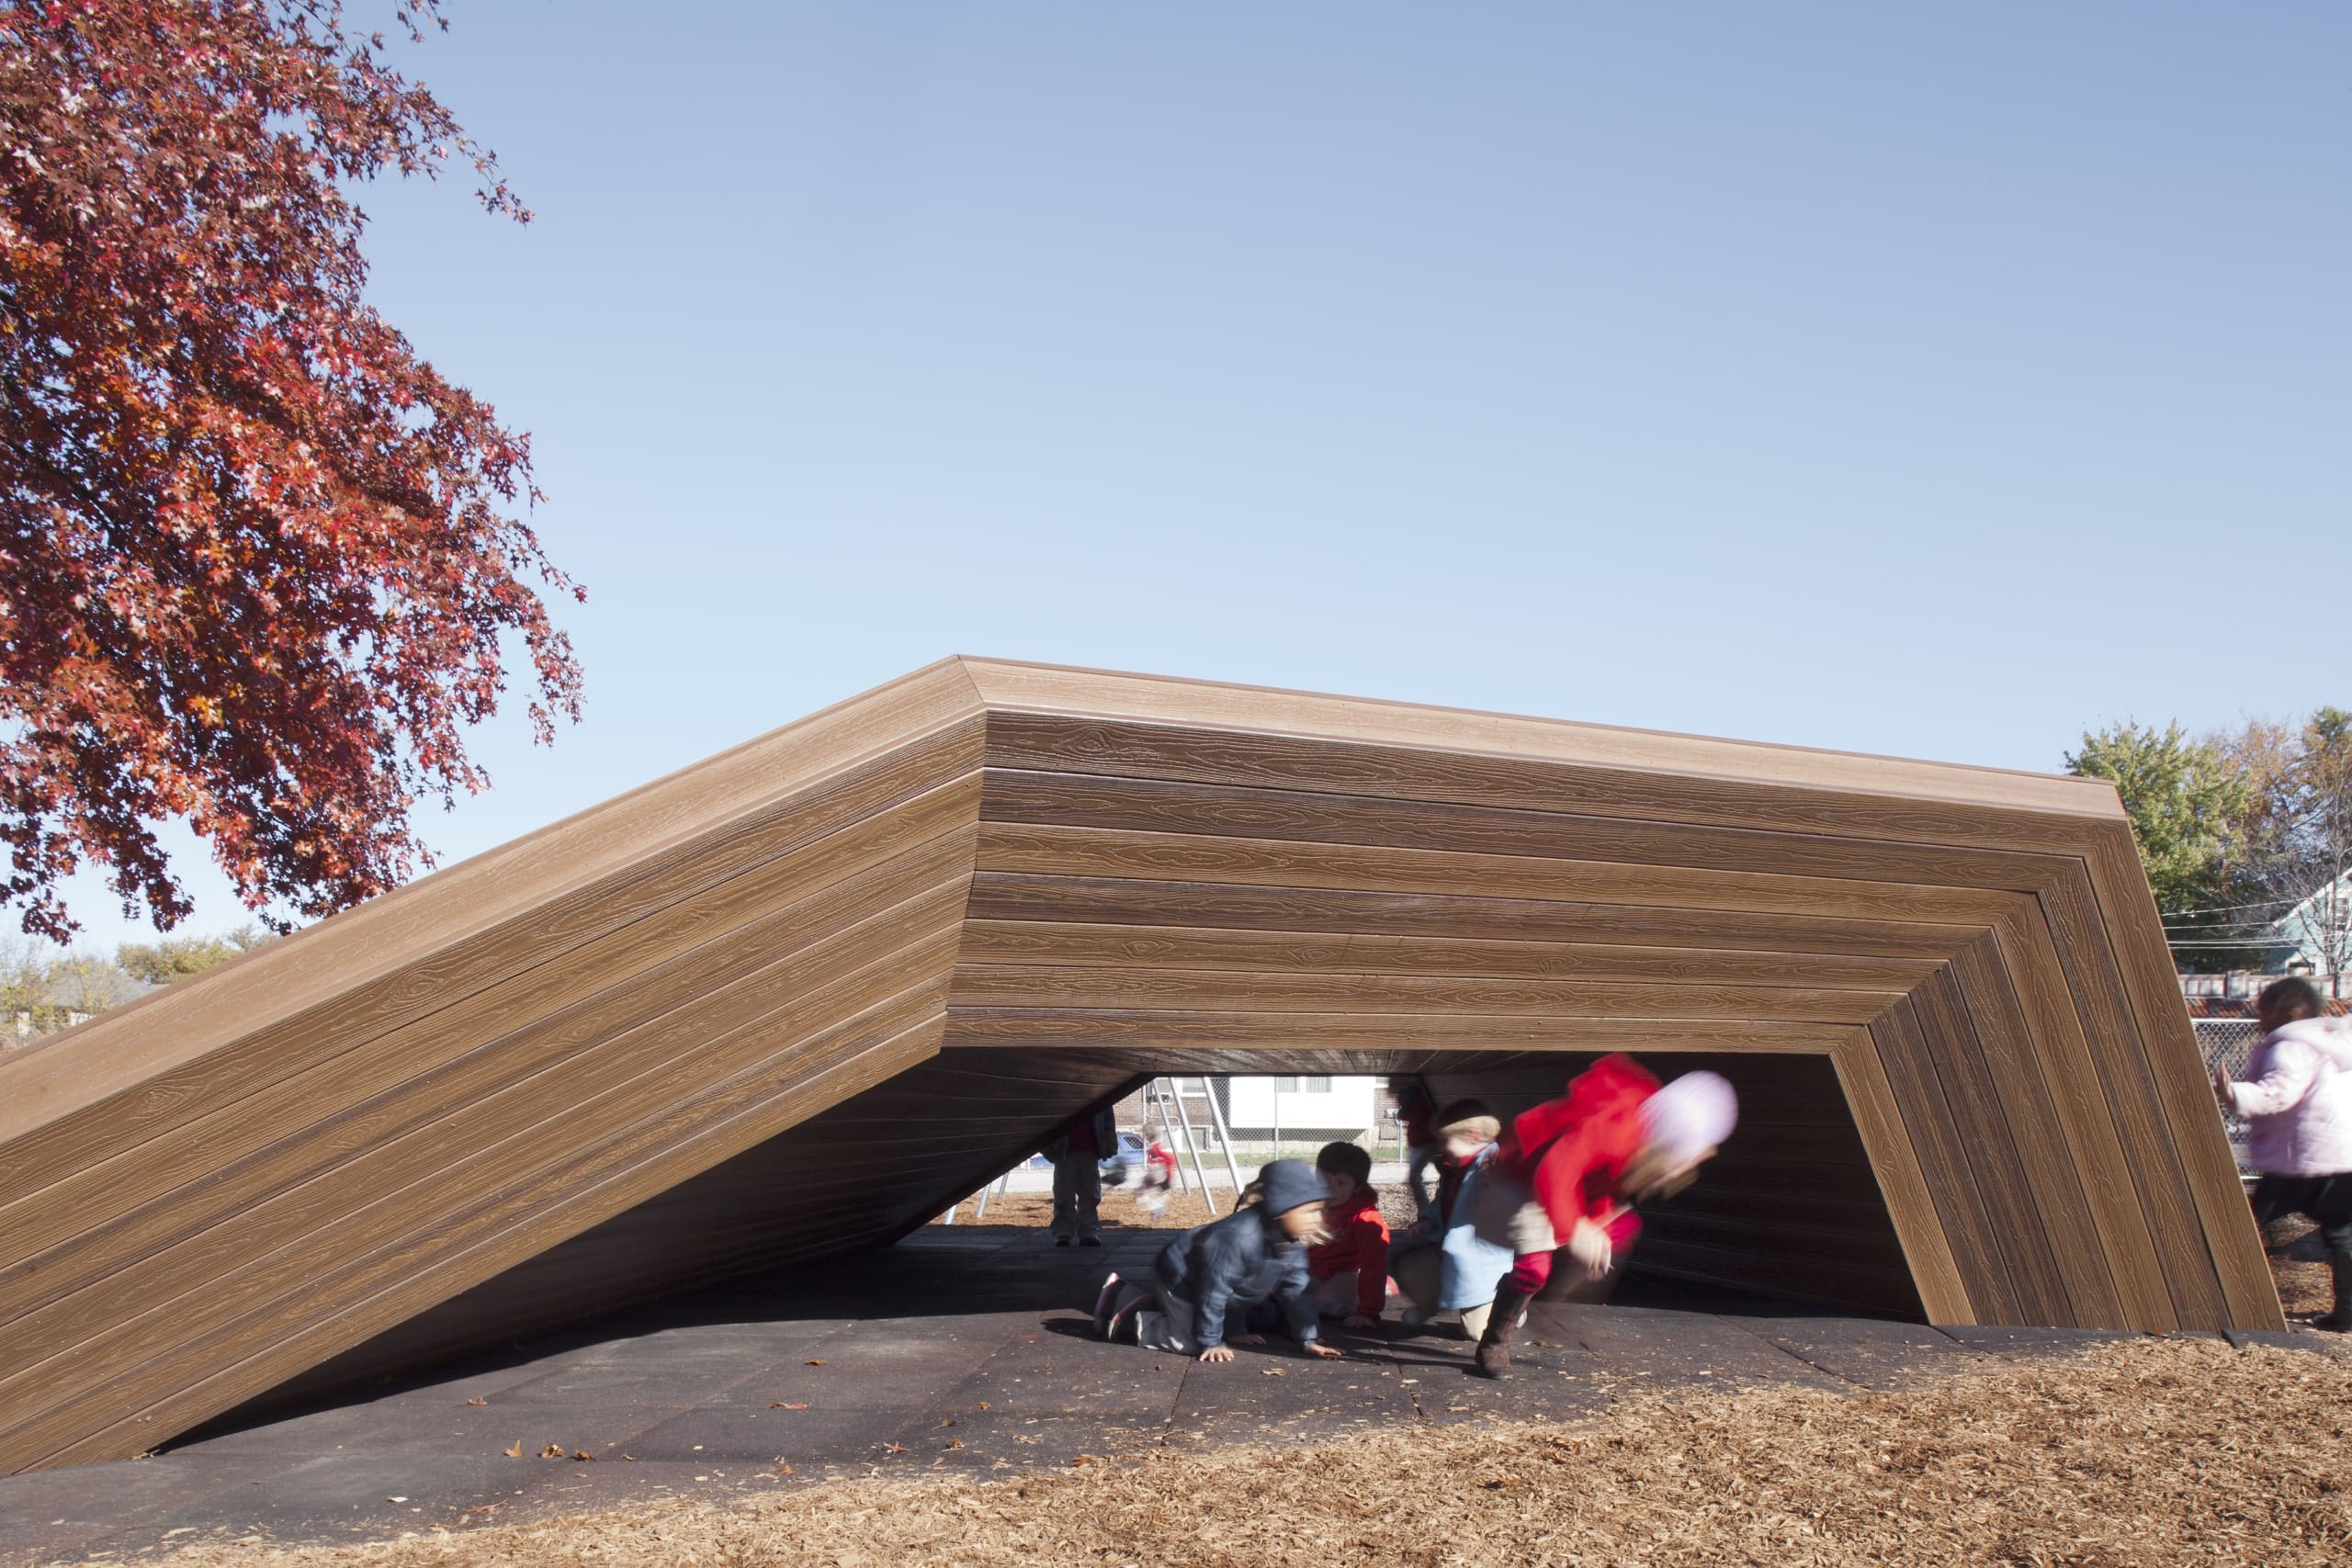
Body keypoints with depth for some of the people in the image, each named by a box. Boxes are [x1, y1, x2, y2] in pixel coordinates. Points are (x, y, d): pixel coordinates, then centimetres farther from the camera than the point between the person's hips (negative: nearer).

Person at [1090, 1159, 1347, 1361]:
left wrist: (1307, 1340, -6)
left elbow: (1297, 1290, -4)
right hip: (1180, 1277, -9)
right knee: (1192, 1342, -21)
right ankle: (1132, 1323, 2)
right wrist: (1212, 1343, -27)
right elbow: (1214, 1290, -34)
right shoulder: (1236, 1235, -40)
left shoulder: (1294, 1241, -15)